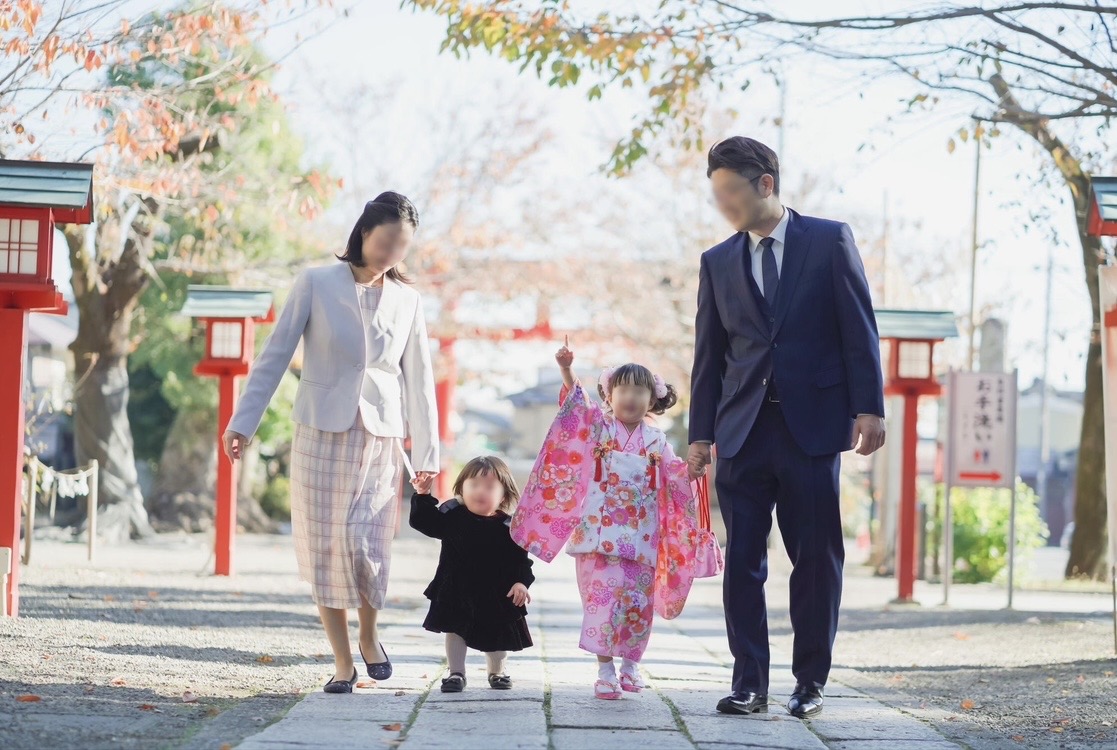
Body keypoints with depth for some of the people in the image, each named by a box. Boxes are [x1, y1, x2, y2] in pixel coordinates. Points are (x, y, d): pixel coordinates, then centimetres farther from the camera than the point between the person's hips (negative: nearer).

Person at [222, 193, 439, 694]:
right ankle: (343, 663, 9)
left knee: (364, 545, -10)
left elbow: (418, 380, 10)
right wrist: (243, 422, -5)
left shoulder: (406, 301, 7)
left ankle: (368, 636, 17)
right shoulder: (316, 285, -1)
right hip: (321, 434, -1)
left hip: (380, 440, 1)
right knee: (325, 548, -1)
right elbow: (275, 355, 0)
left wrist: (427, 452, 8)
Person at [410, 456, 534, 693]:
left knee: (497, 636, 13)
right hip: (456, 592, 0)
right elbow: (424, 522, -3)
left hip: (495, 595, 0)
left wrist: (521, 582, -19)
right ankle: (456, 673, 14)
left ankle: (497, 672, 36)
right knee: (455, 630, 3)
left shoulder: (508, 526, -11)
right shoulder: (451, 515, -6)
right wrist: (422, 496, -14)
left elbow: (520, 559, -7)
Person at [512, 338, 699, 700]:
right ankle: (606, 669, -4)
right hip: (600, 530, -2)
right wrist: (566, 369, -27)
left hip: (641, 535, 2)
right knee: (603, 596, -9)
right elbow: (577, 401, -11)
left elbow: (677, 475, 13)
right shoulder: (599, 426, 4)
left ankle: (629, 663, 23)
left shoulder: (656, 440, 11)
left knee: (638, 601, 4)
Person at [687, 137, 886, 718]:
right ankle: (749, 683, 4)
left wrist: (869, 408, -8)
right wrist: (701, 434, 7)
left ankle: (809, 683, 9)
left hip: (812, 426, -3)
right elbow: (709, 355, 13)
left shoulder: (829, 241, 3)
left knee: (816, 559, 1)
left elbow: (859, 330, 0)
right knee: (742, 562, -1)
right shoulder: (718, 262, 12)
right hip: (743, 431, 3)